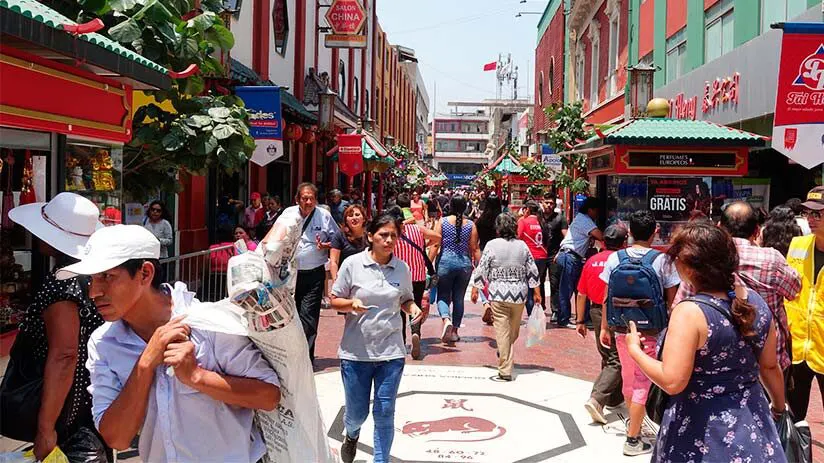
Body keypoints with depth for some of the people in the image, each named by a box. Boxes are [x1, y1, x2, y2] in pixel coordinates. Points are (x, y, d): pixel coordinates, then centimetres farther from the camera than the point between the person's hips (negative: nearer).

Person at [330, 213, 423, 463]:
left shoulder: (402, 268, 0)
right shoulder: (352, 264, -8)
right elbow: (335, 301, -1)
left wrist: (413, 308, -8)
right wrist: (352, 304, -21)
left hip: (391, 351, 1)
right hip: (356, 351, -1)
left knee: (384, 414, 4)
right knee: (356, 413, 12)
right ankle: (352, 435, 48)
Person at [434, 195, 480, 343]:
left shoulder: (442, 222, -3)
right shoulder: (470, 225, 0)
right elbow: (475, 249, 0)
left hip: (446, 262, -1)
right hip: (464, 263, 2)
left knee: (443, 296, 8)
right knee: (459, 298, 12)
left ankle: (447, 320, -19)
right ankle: (454, 331, 15)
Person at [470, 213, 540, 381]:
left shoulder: (492, 245, -6)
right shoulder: (522, 246, 3)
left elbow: (482, 270, -5)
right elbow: (532, 271, 6)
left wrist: (475, 289, 6)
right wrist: (536, 292, 14)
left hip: (499, 294, -3)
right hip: (519, 294, 4)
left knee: (502, 330, -1)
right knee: (514, 330, 19)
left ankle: (505, 370, -2)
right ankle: (506, 355, 37)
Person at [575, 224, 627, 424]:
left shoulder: (592, 261, 7)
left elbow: (581, 294, 9)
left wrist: (580, 321, 15)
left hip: (596, 311, 6)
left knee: (607, 356, 21)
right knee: (616, 361, -2)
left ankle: (614, 397, 33)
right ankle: (596, 399, -17)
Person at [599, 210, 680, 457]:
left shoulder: (615, 258, -3)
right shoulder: (662, 260, -10)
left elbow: (607, 297, 1)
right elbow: (671, 299, -5)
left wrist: (604, 327, 10)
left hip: (621, 328, 4)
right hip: (650, 330, -3)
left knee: (628, 376, 22)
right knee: (641, 381, 5)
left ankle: (633, 420, 44)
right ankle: (633, 439, 8)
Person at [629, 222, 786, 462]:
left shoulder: (690, 312, -23)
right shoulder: (755, 301, -2)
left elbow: (673, 382, -26)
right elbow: (770, 366, 8)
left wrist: (635, 350, -12)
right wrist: (779, 407, 24)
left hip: (703, 434, -6)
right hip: (752, 424, 6)